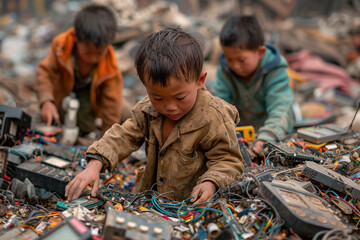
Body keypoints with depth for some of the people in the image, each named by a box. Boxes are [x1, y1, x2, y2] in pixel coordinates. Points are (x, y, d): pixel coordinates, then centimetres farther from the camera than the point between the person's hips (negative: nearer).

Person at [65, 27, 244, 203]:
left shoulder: (215, 119, -20)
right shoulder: (148, 110, -4)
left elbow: (229, 160, -12)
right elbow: (123, 136, 1)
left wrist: (210, 183, -31)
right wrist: (94, 165, -14)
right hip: (150, 198, 3)